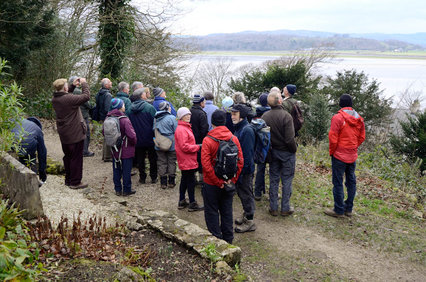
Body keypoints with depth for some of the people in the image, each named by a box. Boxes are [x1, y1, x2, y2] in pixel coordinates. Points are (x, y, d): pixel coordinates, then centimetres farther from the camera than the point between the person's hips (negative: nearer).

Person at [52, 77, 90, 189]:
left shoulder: (55, 99, 0)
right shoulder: (69, 99, -24)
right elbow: (86, 96, -20)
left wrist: (73, 86, 11)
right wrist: (84, 83, -6)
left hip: (64, 134, 8)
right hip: (75, 134, -8)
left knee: (67, 157, 20)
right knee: (76, 158, 3)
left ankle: (68, 179, 31)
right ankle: (75, 182, 10)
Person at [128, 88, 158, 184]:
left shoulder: (130, 108, -1)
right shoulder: (149, 107, -15)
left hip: (137, 139, 3)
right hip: (150, 139, -3)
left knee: (140, 159, 13)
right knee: (152, 159, 11)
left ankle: (142, 178, 18)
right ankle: (153, 178, 17)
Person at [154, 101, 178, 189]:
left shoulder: (155, 118, 0)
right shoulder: (172, 118, -14)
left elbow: (154, 131, 10)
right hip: (171, 145, -4)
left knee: (161, 163, 10)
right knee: (171, 162, 9)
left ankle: (163, 183, 14)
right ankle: (171, 182, 15)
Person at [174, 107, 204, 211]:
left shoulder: (186, 128, 16)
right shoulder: (181, 130, -17)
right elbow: (184, 147, -23)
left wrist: (196, 146, 8)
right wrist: (198, 147, -17)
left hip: (186, 161, 11)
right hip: (187, 161, -11)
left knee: (184, 181, 17)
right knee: (191, 181, -3)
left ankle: (182, 202, 27)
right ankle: (192, 204, 6)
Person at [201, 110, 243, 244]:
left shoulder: (207, 140, -15)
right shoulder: (234, 139, -5)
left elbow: (206, 165, -20)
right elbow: (240, 161, -5)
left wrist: (218, 182, -13)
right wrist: (232, 180, -1)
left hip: (212, 184, -4)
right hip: (229, 183, 4)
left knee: (212, 212, 10)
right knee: (227, 211, 17)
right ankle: (228, 239, 27)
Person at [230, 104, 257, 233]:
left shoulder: (247, 130, -20)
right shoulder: (238, 128, 10)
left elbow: (247, 154, -23)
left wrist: (242, 172, -22)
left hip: (245, 170, -9)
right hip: (238, 167, 9)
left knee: (246, 194, 1)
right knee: (241, 192, 19)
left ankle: (249, 222, 13)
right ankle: (246, 215, 35)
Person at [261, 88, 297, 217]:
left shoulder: (264, 116, -5)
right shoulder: (286, 116, -20)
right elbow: (290, 139, -21)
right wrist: (294, 150, -4)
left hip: (273, 152, 4)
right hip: (286, 152, -4)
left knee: (273, 180, 14)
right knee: (287, 180, 8)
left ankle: (273, 208, 20)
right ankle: (285, 208, 15)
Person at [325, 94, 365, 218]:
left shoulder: (338, 117, -14)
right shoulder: (359, 119, 6)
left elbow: (333, 138, -16)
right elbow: (362, 138, 10)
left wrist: (331, 152, -2)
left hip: (339, 156, -6)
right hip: (353, 156, 6)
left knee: (338, 183, 2)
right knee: (351, 182, 15)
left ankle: (339, 210, 8)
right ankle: (349, 209, 24)